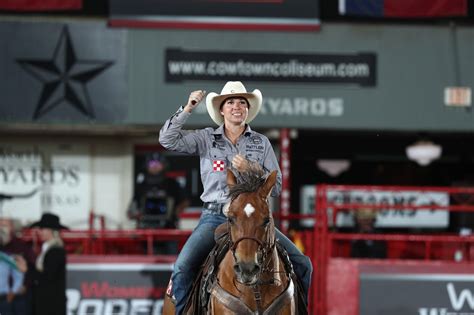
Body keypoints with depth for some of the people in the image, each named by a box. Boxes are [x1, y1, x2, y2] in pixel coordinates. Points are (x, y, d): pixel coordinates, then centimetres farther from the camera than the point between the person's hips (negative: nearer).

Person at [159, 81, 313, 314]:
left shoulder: (261, 143, 9)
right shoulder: (206, 139, 6)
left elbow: (276, 187, 6)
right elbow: (168, 140, -6)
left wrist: (251, 171, -11)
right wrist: (187, 109, -12)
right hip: (215, 217, -2)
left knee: (302, 264, -10)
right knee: (182, 268, -24)